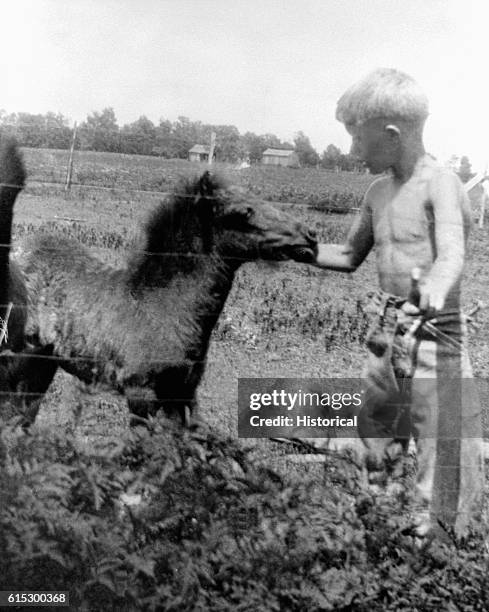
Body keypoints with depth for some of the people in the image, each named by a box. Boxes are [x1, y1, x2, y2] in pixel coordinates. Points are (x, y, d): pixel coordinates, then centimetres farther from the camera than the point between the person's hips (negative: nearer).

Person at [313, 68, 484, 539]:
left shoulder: (440, 184, -14)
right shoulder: (379, 191, 9)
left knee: (439, 452, -4)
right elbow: (349, 257, 21)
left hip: (435, 335, -8)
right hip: (387, 332, 8)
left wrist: (435, 288, -53)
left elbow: (451, 255, -31)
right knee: (369, 431, 17)